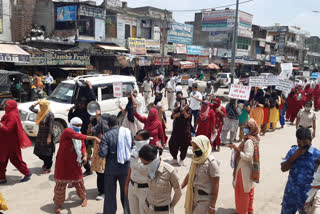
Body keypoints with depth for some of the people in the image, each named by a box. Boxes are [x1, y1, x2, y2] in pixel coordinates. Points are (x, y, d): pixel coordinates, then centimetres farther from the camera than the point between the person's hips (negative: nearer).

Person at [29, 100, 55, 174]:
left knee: (47, 152, 2)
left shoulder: (50, 114, -17)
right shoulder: (40, 112, 5)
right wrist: (37, 102, 0)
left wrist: (49, 138, -20)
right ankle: (45, 163, 40)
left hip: (46, 135, -8)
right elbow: (31, 108, 15)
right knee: (39, 152, 15)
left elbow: (51, 127, -18)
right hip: (40, 135, 8)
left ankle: (48, 168, 15)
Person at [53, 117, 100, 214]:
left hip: (74, 163, 6)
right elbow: (78, 136, -35)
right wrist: (93, 138, -41)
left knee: (78, 182, 15)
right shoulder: (68, 131, -17)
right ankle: (58, 204, 22)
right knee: (61, 184, 4)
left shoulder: (79, 133, 5)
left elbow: (83, 146, 10)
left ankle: (83, 198, 37)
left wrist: (85, 155, -10)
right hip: (63, 163, -6)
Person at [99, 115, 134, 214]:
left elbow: (102, 154, -18)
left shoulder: (106, 135, -13)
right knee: (126, 193, 18)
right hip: (126, 168, 3)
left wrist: (99, 151, 3)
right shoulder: (128, 132, -2)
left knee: (110, 195, 14)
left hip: (111, 169, -3)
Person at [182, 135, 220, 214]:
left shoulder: (211, 162, -19)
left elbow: (215, 185, -17)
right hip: (194, 195, 7)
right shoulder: (196, 159, 2)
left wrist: (212, 206, -17)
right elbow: (189, 175, 14)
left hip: (205, 198, -7)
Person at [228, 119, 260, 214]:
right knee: (248, 189, 22)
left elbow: (248, 156, -29)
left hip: (244, 169, -10)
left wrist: (237, 150, -26)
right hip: (249, 168, 10)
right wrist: (237, 148, 5)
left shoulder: (249, 141, -26)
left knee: (243, 190, 5)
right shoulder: (254, 138, 4)